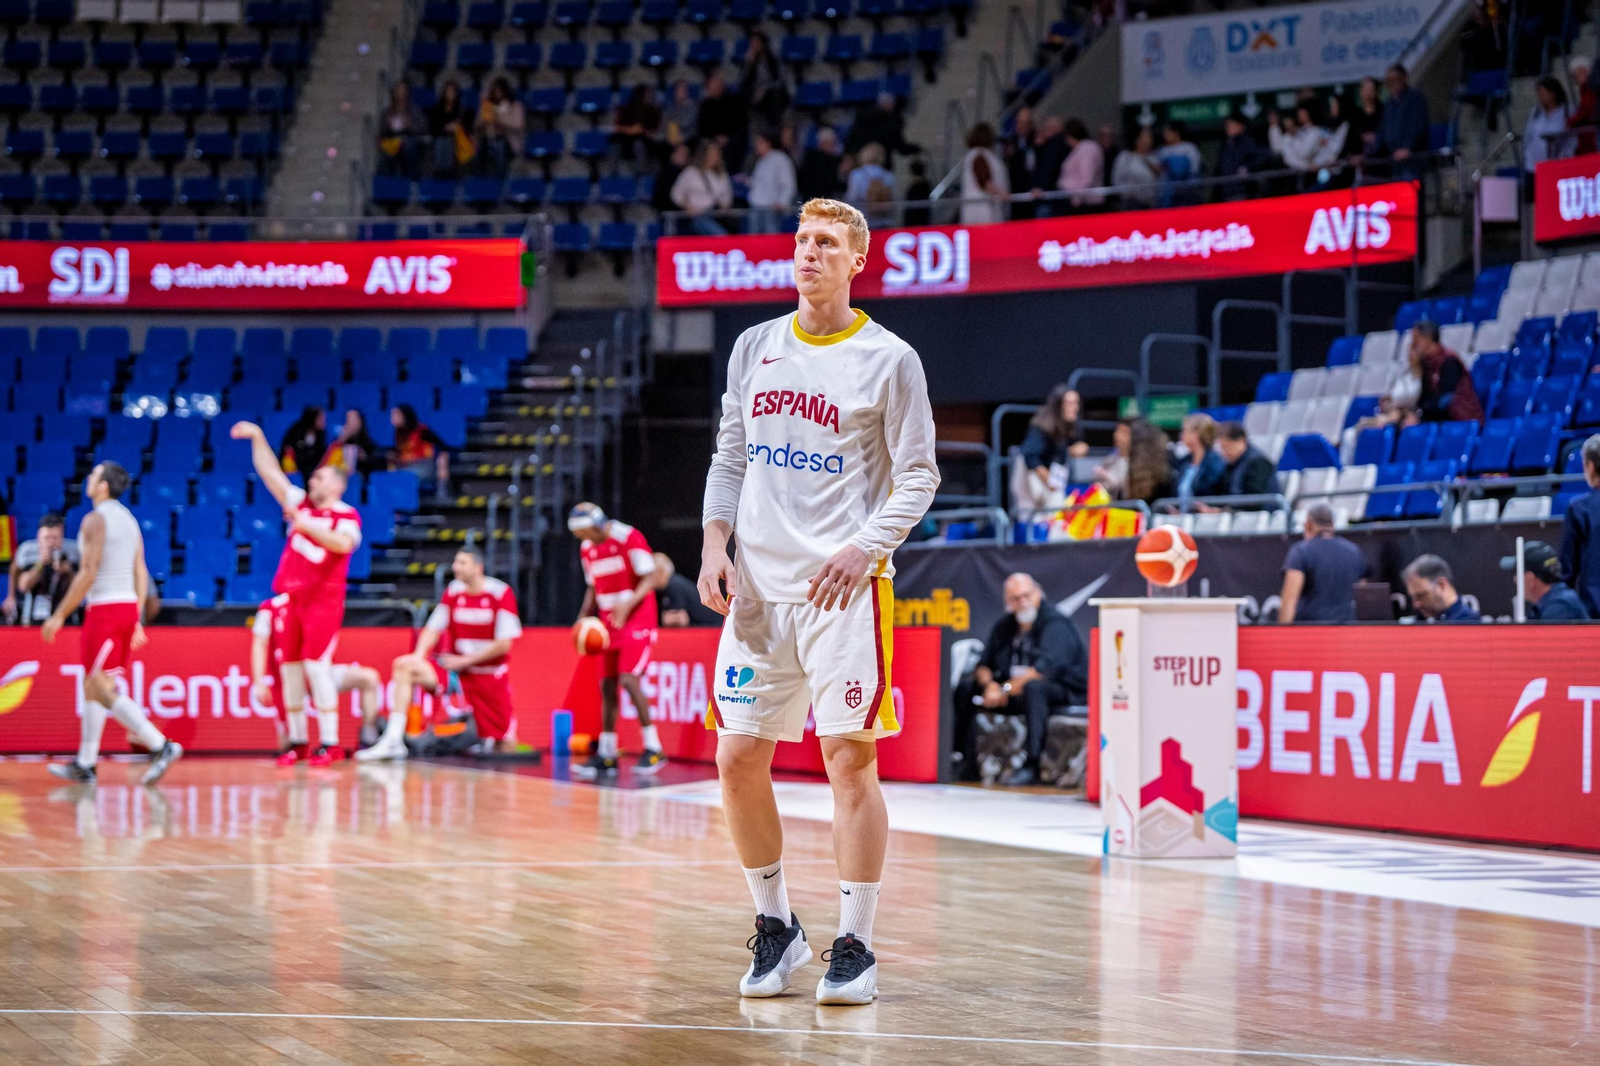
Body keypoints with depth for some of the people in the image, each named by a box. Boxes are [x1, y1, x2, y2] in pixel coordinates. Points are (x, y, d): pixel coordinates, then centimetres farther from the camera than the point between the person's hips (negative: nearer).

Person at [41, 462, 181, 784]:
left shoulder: (95, 519, -11)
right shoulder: (129, 520, 15)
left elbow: (88, 574, -17)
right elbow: (141, 573, 14)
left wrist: (59, 615, -13)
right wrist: (137, 621, 16)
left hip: (104, 608, -9)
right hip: (129, 604, 9)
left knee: (102, 688, -9)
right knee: (91, 684, 15)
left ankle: (160, 746, -19)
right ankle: (85, 764, 17)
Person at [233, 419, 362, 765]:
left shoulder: (346, 515, -3)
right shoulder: (301, 503, 14)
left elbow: (343, 544, -23)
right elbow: (270, 473, 14)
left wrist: (307, 526, -24)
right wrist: (257, 438, 9)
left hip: (323, 600, -6)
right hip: (292, 598, 6)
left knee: (316, 665, -14)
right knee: (290, 668, 5)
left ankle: (329, 743, -13)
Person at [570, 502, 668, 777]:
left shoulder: (630, 538, -13)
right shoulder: (587, 550, 9)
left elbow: (649, 579, -14)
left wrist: (627, 604, -28)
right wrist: (584, 618, 4)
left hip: (636, 621, -7)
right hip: (608, 625, 7)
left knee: (628, 679, -18)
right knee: (607, 685, 4)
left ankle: (653, 749, -12)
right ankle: (606, 754, 10)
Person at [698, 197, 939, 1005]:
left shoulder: (889, 360, -2)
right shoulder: (754, 347, 12)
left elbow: (918, 476, -2)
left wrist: (863, 549, -16)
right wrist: (716, 545, 3)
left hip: (845, 586, -5)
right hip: (759, 584, 5)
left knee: (850, 757, -8)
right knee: (738, 758, 3)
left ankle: (854, 947, 0)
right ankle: (775, 928, 19)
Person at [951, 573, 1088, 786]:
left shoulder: (1056, 624, -14)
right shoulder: (1005, 626, 8)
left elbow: (1045, 668, -27)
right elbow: (984, 665, 8)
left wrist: (1006, 689, -26)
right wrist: (989, 684, -16)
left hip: (1065, 692, -7)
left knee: (1033, 687, -40)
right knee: (966, 687, 0)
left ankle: (1031, 764, -42)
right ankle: (961, 759, -2)